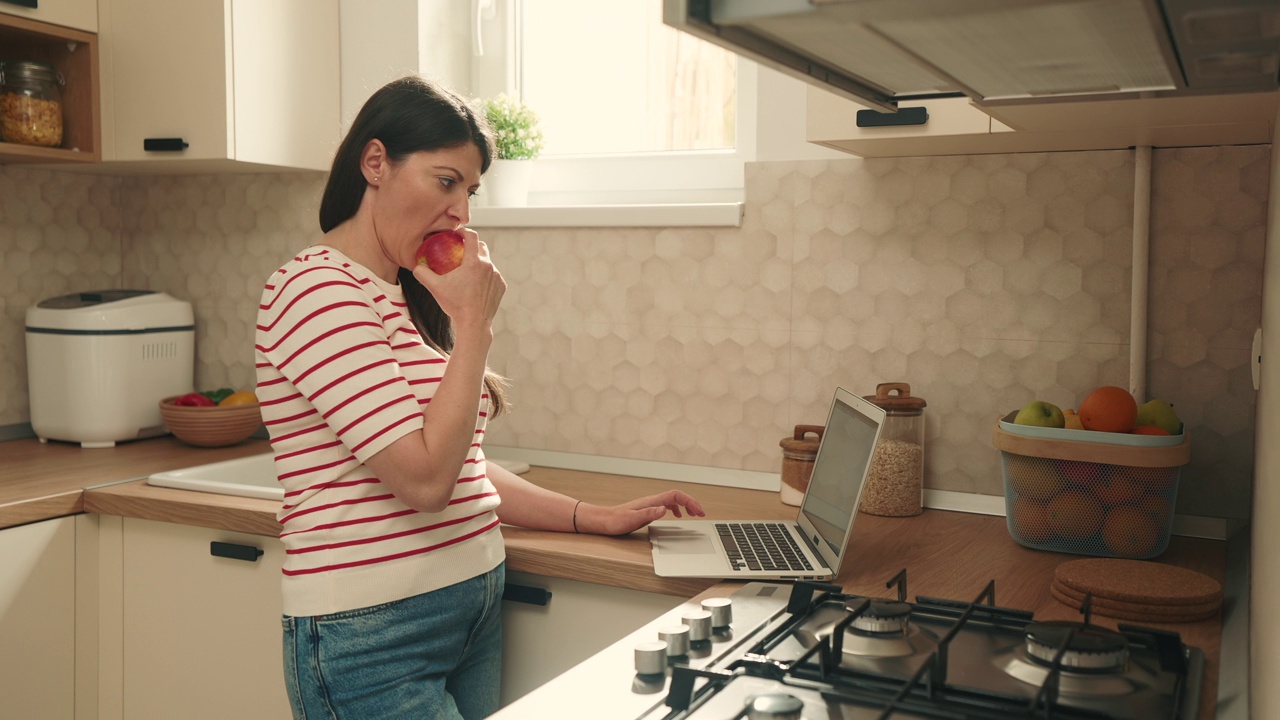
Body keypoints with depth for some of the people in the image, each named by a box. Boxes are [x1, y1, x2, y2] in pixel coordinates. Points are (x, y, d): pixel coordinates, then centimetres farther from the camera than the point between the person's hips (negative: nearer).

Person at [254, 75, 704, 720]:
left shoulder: (409, 298, 13)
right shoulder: (318, 291, -15)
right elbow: (427, 478, -22)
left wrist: (597, 518, 11)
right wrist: (473, 323, -15)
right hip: (372, 637, -8)